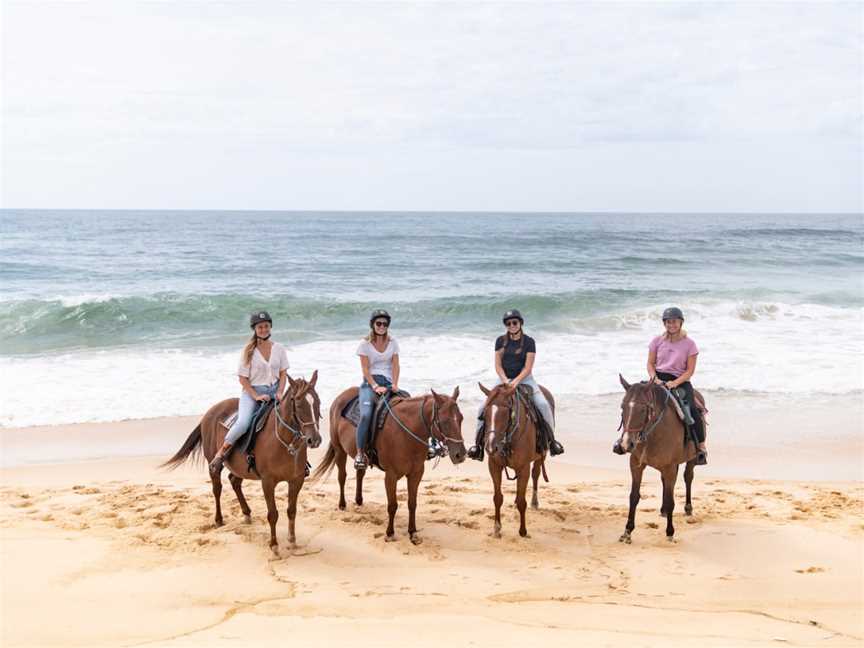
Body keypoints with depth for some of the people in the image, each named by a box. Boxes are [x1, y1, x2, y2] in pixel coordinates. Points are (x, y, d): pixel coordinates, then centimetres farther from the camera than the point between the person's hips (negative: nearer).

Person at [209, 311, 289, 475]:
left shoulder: (279, 349, 6)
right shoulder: (248, 351, -4)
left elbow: (283, 373, 7)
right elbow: (243, 378, -5)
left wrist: (280, 393, -10)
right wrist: (256, 396, -15)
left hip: (274, 391, 4)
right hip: (252, 391, -4)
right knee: (243, 423, -29)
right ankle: (221, 454, -11)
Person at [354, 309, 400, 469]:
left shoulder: (393, 343, 12)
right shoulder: (365, 344, 2)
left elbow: (395, 366, 6)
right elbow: (365, 369, -4)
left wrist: (394, 385, -10)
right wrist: (375, 386, -16)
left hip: (388, 382, 3)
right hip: (370, 382, -3)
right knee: (366, 414, -27)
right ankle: (360, 453, -26)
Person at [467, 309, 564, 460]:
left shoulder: (529, 342, -7)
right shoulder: (500, 341, 2)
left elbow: (528, 367, -11)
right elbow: (498, 365, 0)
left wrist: (516, 381, -24)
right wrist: (505, 381, -17)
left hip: (524, 379, -2)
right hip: (504, 379, 2)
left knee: (543, 404, -22)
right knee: (484, 407, -12)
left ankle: (551, 440, -3)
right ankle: (479, 442, 2)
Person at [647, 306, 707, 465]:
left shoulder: (689, 343, 0)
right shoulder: (657, 341, 7)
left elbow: (690, 371, -3)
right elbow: (650, 364, 9)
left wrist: (675, 383, -18)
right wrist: (654, 378, -12)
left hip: (680, 380, -3)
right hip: (658, 378, 3)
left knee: (690, 409, -27)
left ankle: (701, 446, -13)